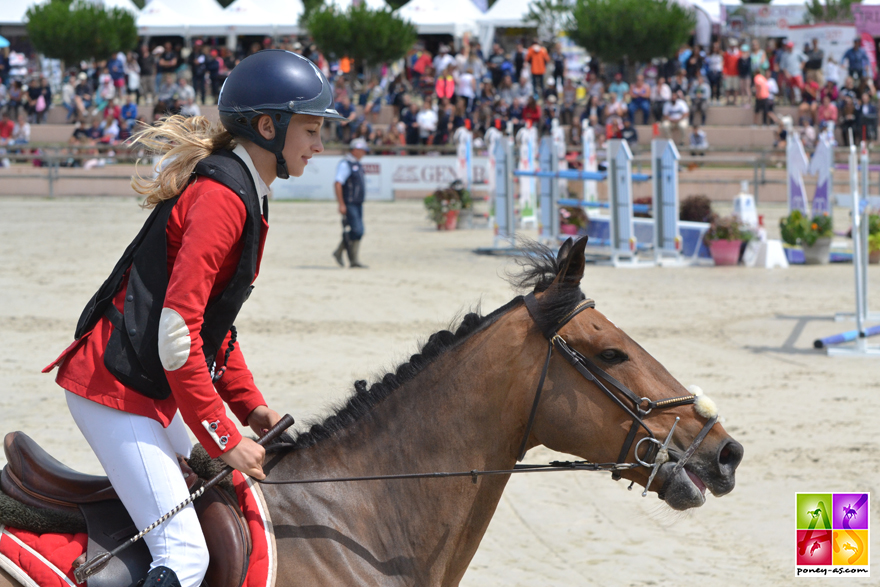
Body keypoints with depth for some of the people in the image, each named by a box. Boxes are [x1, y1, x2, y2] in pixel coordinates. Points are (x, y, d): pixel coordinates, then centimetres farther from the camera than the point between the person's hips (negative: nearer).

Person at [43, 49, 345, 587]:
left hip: (154, 392, 11)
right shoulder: (222, 196, -19)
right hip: (115, 390, -11)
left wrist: (249, 403, 12)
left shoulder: (246, 194, 14)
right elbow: (177, 333, -24)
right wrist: (226, 440, -19)